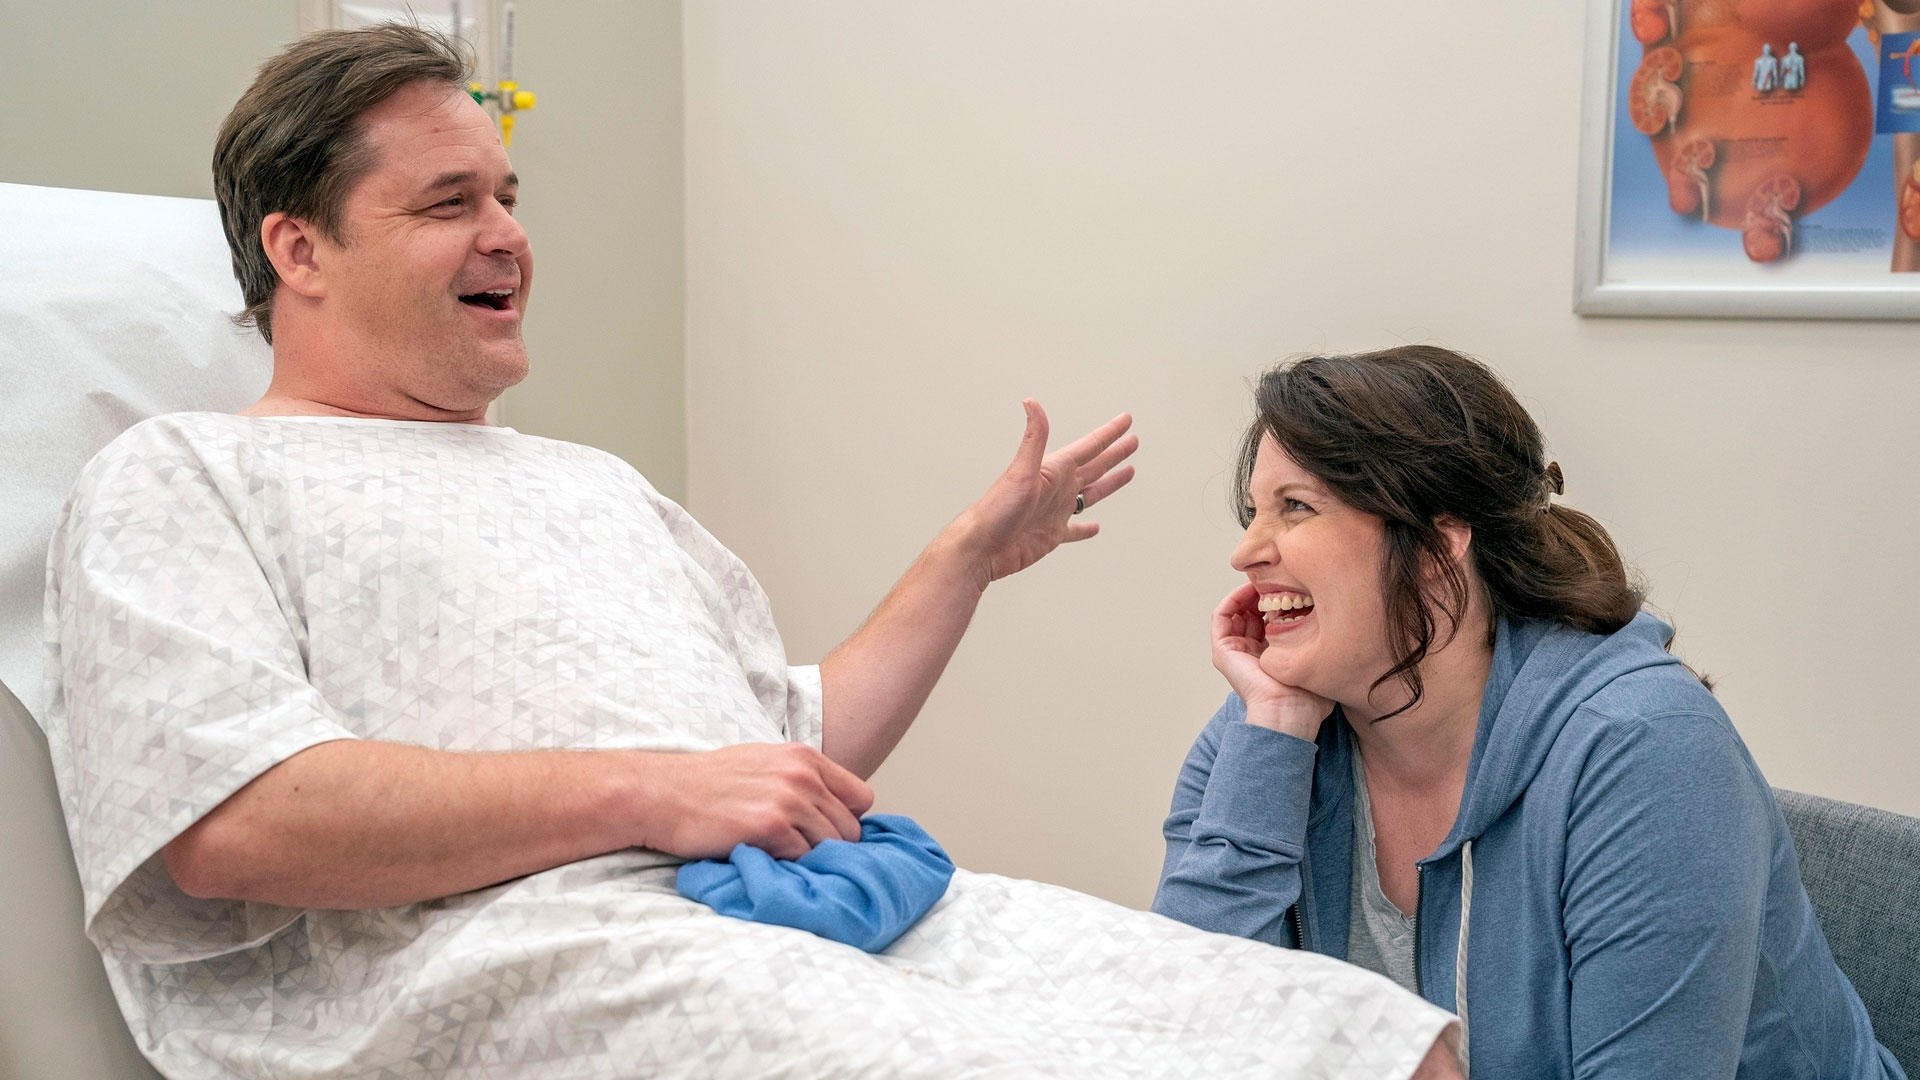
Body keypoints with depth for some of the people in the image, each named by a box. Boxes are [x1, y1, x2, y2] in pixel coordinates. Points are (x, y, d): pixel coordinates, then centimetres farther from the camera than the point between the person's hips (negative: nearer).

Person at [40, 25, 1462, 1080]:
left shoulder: (596, 483, 31)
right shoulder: (185, 479, 10)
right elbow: (229, 819, -9)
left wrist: (975, 554, 27)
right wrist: (648, 792, -13)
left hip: (822, 916, 7)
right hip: (506, 955, -6)